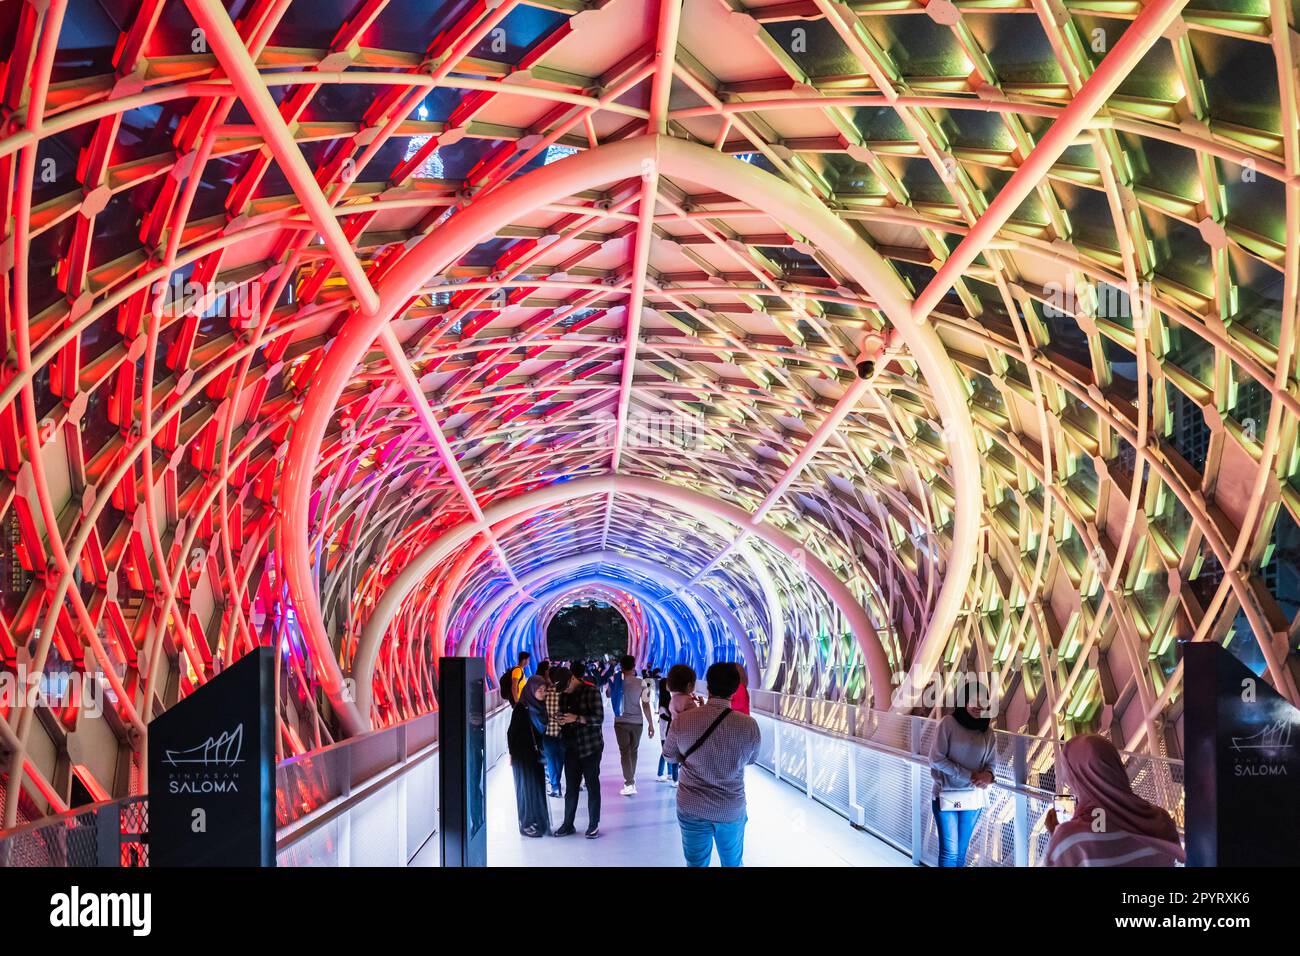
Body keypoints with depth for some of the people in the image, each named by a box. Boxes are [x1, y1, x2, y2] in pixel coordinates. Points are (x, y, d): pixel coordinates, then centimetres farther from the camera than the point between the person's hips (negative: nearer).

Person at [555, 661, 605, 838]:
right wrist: (561, 720, -4)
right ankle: (568, 824, 16)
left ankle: (594, 825, 9)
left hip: (590, 747, -5)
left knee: (593, 785, 2)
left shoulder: (591, 692, -9)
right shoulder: (564, 695, 8)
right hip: (571, 747, 5)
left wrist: (576, 718, -21)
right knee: (570, 787, 7)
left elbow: (599, 718, -14)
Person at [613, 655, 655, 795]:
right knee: (633, 751, 17)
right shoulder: (642, 683, -9)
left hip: (621, 722, -1)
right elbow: (646, 705, -9)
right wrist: (651, 724, -3)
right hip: (637, 722, 1)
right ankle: (631, 780, 27)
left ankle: (629, 784, -13)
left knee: (625, 752, -1)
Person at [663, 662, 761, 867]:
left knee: (696, 863, 15)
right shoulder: (749, 725, -17)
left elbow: (670, 756, 2)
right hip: (732, 809, 0)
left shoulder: (682, 720, -15)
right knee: (732, 863, 20)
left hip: (692, 808, 1)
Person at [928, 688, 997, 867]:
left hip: (973, 797, 5)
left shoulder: (987, 731, 5)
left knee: (961, 851, 11)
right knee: (950, 851, -7)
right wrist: (968, 775, -19)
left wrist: (988, 775, -18)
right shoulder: (948, 723, -10)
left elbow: (990, 762, 7)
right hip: (946, 795, -5)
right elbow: (936, 759, -13)